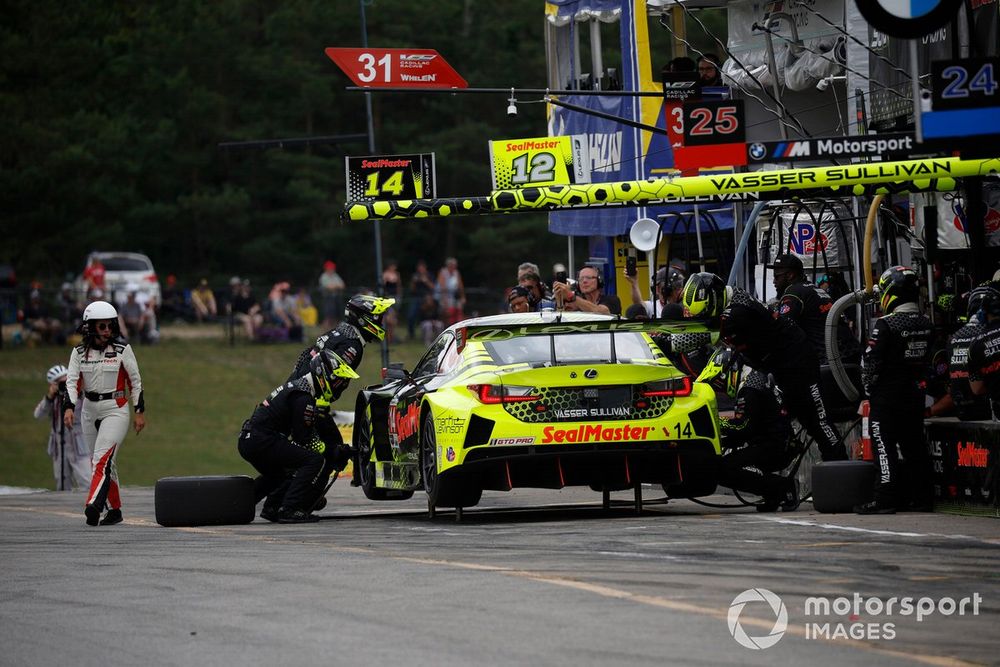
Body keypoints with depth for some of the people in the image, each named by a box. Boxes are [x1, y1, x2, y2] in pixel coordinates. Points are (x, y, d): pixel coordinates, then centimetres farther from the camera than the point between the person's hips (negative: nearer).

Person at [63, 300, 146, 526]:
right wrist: (69, 408, -18)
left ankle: (93, 506, -31)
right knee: (105, 463, 9)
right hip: (90, 412, 4)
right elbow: (72, 381, -3)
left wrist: (140, 412, 1)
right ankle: (114, 510, 18)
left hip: (116, 410, -4)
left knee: (103, 459, -19)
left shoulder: (122, 350, -3)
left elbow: (135, 381, 2)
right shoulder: (80, 352, 4)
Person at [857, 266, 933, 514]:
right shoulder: (925, 324, 5)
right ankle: (921, 496, 15)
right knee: (914, 445, 12)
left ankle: (885, 500, -8)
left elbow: (870, 362, -14)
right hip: (915, 394, 7)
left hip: (887, 395, -7)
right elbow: (926, 359, 12)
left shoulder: (885, 325, -17)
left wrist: (869, 388, 1)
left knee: (884, 447, -4)